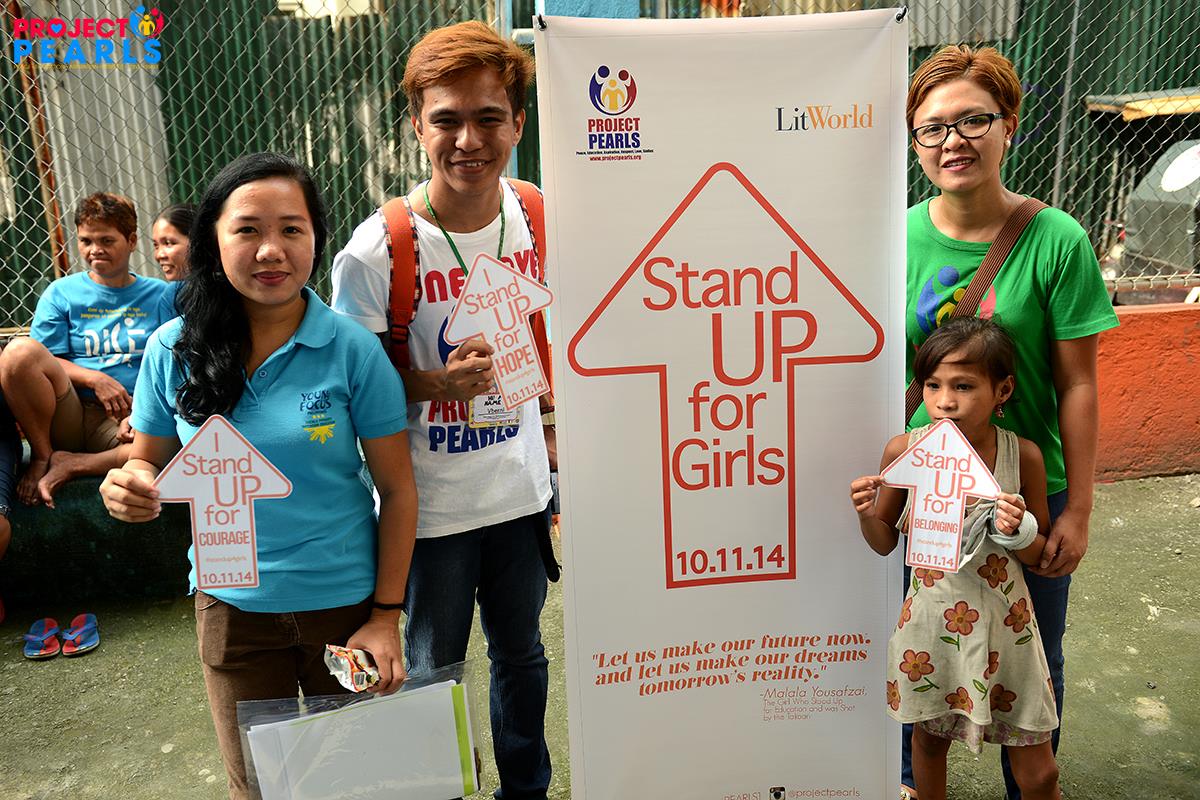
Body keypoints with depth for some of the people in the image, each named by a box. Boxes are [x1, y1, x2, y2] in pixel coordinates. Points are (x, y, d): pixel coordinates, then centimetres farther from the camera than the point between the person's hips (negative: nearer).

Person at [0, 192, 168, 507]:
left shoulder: (158, 294, 10)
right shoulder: (62, 292, 11)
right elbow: (42, 362, 5)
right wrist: (95, 379, -14)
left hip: (126, 421, -1)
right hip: (66, 418, 1)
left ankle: (70, 465, -16)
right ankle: (42, 455, -8)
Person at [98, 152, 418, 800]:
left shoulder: (352, 349, -15)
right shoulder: (173, 351, -7)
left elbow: (397, 489, -9)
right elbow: (150, 463, 5)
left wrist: (386, 615, -10)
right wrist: (129, 488, -19)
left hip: (344, 600, -2)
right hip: (232, 606, 2)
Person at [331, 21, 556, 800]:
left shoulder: (540, 221, -4)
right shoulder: (378, 249, -18)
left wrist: (562, 470, 12)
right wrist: (438, 382, -28)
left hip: (521, 489, 4)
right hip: (429, 503, -4)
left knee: (522, 654, 22)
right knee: (433, 670, 15)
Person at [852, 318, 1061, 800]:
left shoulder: (1022, 455, -12)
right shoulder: (904, 450, -12)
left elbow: (1040, 556, -1)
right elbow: (885, 543, 1)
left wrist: (1017, 531, -22)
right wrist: (867, 514, -20)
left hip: (1003, 624, 0)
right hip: (930, 622, 1)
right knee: (930, 738, 22)